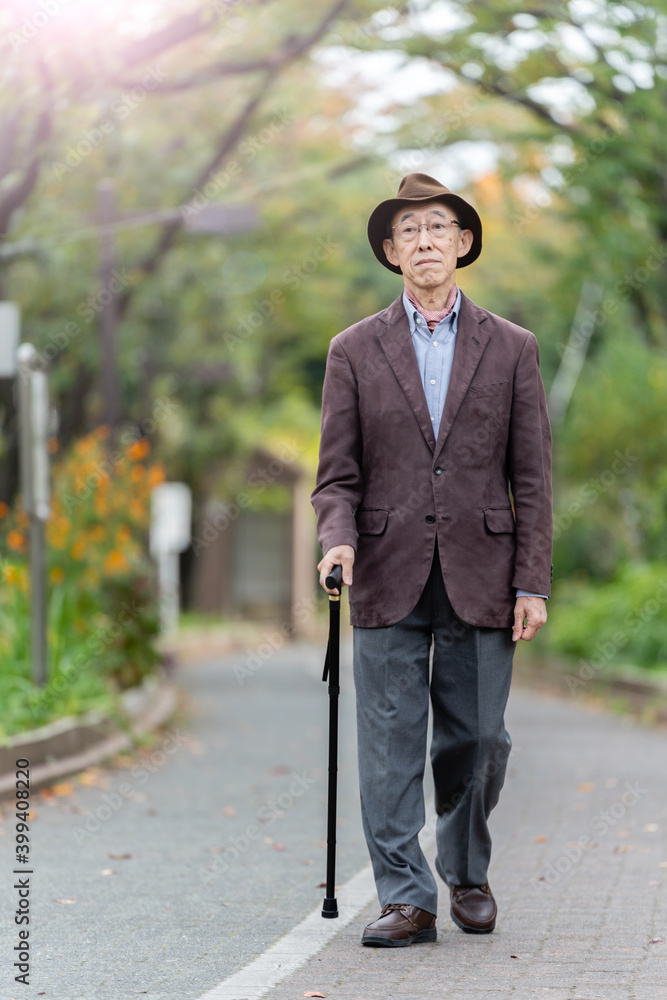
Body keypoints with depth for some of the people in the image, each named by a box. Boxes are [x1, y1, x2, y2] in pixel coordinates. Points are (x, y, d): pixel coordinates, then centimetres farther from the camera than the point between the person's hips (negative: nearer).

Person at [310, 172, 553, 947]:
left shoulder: (511, 348, 7)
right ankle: (405, 896, 4)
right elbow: (338, 474, 5)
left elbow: (532, 477, 5)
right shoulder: (355, 351, 6)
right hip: (389, 579, 0)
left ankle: (467, 875, 26)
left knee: (476, 739, 6)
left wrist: (533, 584, -2)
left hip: (479, 579, 0)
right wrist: (338, 537, -16)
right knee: (390, 745, -3)